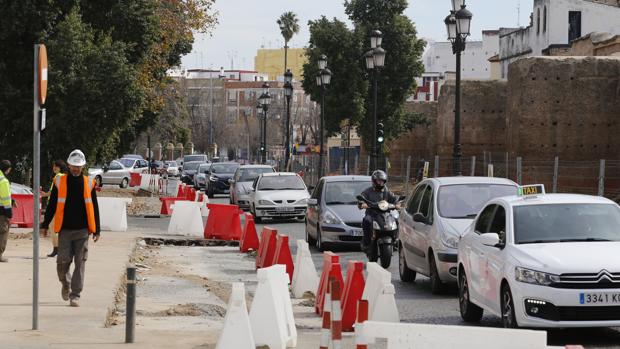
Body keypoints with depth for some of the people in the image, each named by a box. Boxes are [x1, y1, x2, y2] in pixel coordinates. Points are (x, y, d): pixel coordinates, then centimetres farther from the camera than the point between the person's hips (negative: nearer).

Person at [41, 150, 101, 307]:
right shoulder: (60, 182, 4)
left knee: (80, 263, -2)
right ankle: (66, 284, 26)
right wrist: (45, 225, 7)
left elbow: (94, 208, 9)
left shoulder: (89, 183, 5)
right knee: (63, 261, -4)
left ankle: (75, 295, 2)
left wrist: (97, 230, 7)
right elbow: (52, 205, 9)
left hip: (82, 230, 0)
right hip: (65, 229, 0)